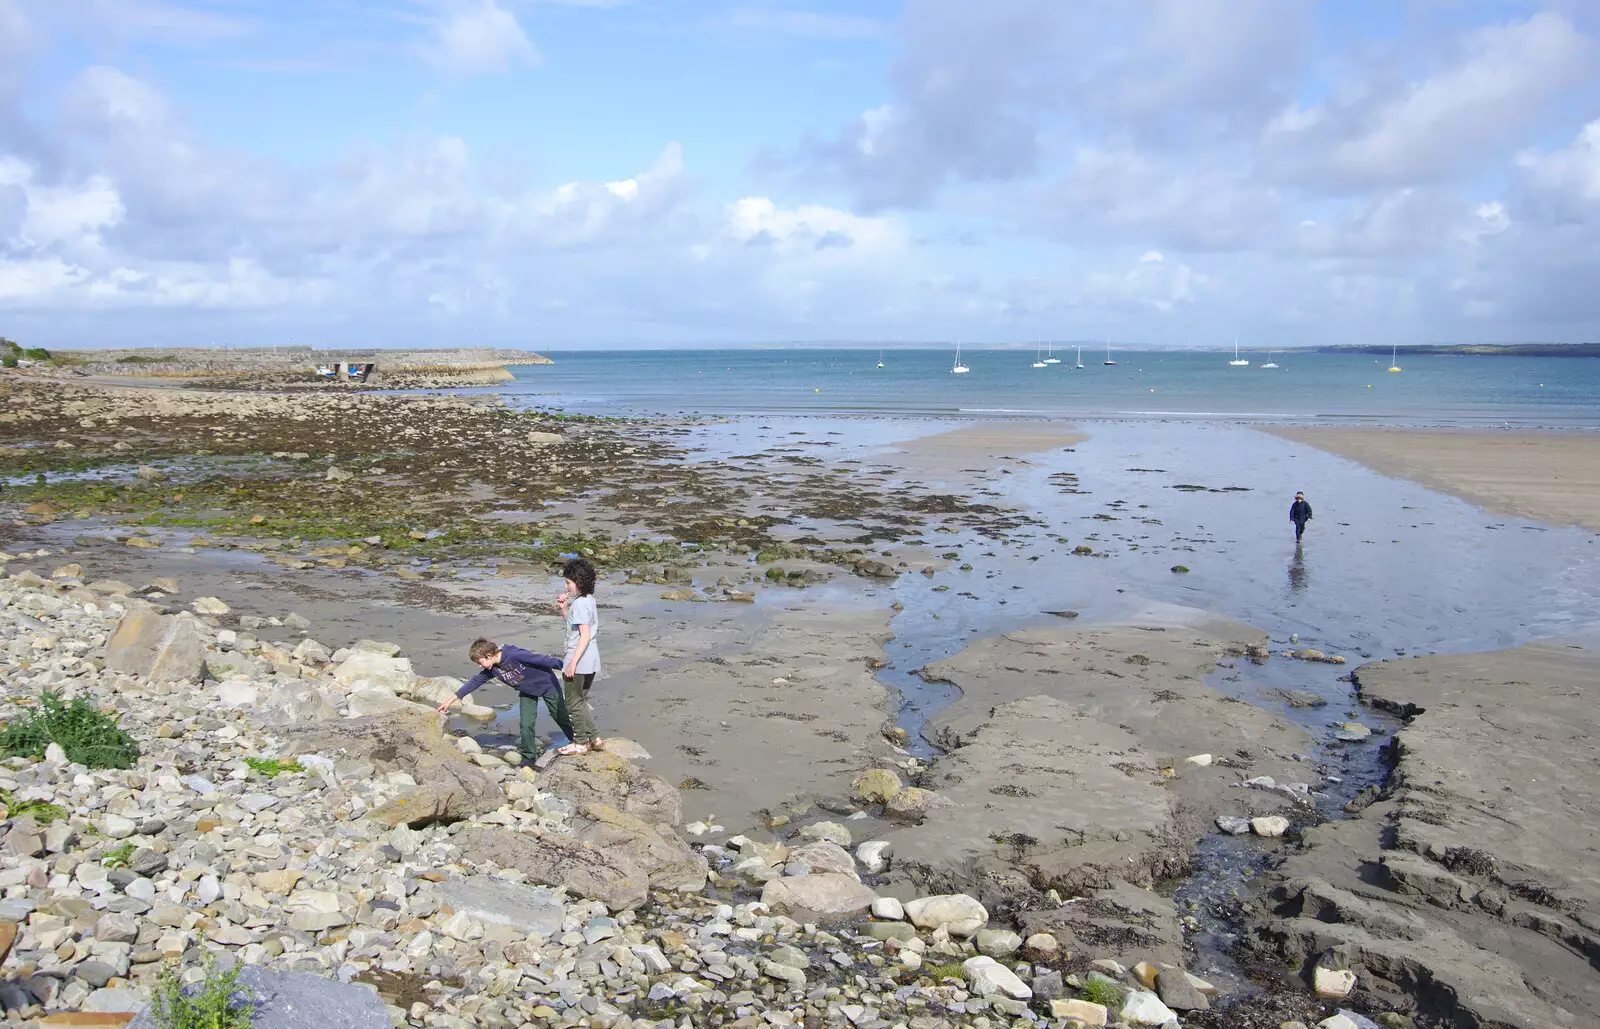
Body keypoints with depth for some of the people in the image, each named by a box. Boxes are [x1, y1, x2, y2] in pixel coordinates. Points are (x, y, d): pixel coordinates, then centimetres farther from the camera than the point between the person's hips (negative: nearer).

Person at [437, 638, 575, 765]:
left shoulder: (515, 655, -35)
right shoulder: (492, 669, -12)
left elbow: (541, 659, -33)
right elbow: (474, 682, -2)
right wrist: (451, 700, 1)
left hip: (547, 685, -5)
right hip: (527, 693, 5)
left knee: (561, 718, 9)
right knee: (526, 725, -7)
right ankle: (528, 758, 8)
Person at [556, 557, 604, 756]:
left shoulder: (580, 604, -19)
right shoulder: (588, 600, 11)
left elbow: (585, 635, -23)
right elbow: (571, 625, 22)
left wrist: (572, 663, -22)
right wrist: (564, 609, 7)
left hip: (579, 661, -10)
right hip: (590, 661, 10)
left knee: (574, 703, 4)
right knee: (581, 700, 20)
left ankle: (581, 743, 14)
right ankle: (594, 738, 23)